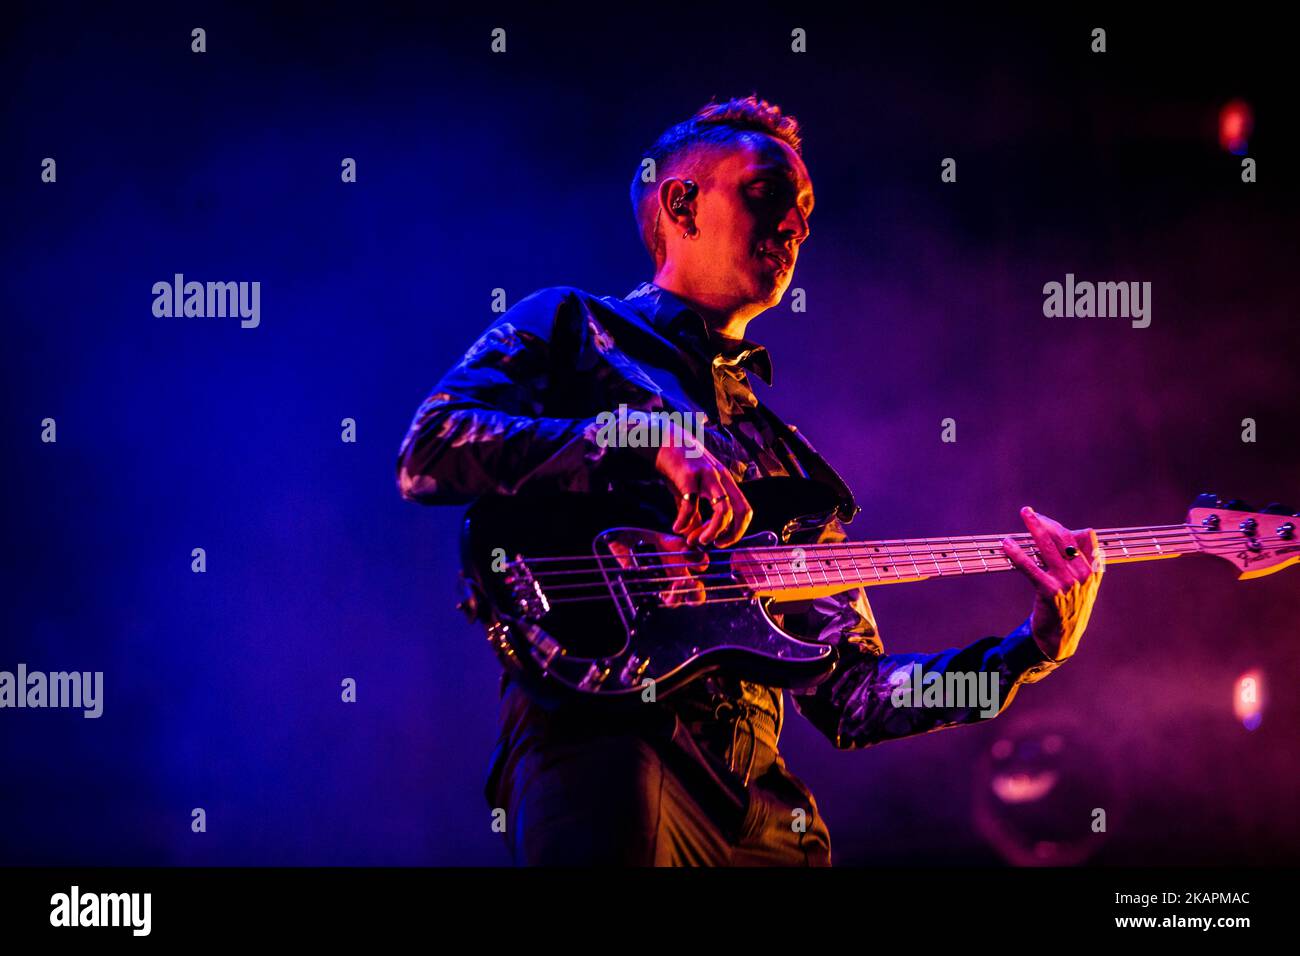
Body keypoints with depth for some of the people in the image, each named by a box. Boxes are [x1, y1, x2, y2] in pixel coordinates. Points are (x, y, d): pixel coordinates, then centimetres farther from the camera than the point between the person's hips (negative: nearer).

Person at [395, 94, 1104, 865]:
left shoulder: (789, 458, 26)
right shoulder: (572, 328, 14)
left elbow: (848, 697, 21)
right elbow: (429, 455, -4)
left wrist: (1035, 646, 9)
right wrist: (646, 447, -11)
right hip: (594, 725, -5)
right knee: (619, 790, -34)